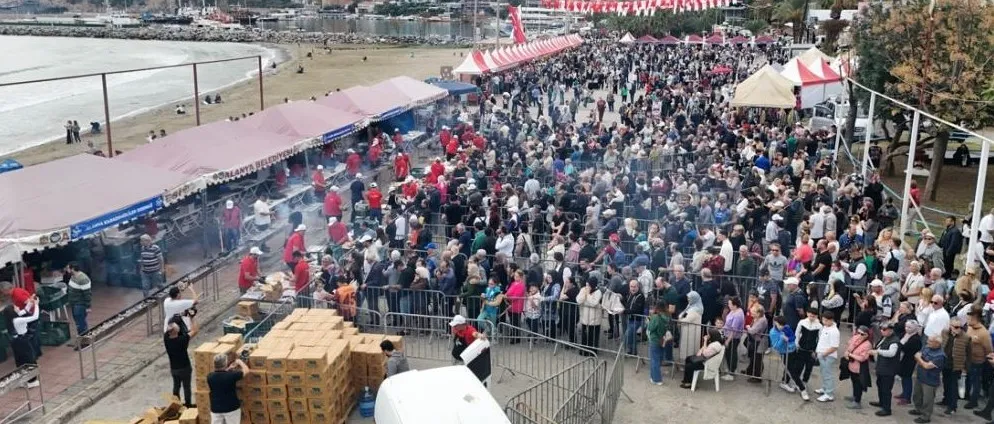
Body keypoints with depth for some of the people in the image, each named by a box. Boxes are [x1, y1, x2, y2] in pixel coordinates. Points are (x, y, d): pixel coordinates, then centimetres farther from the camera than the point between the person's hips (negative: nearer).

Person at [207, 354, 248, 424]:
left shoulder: (210, 377, -9)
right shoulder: (231, 375, -20)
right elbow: (246, 370, -6)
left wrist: (227, 370, 16)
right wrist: (239, 362, 13)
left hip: (216, 409, 3)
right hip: (231, 408, -3)